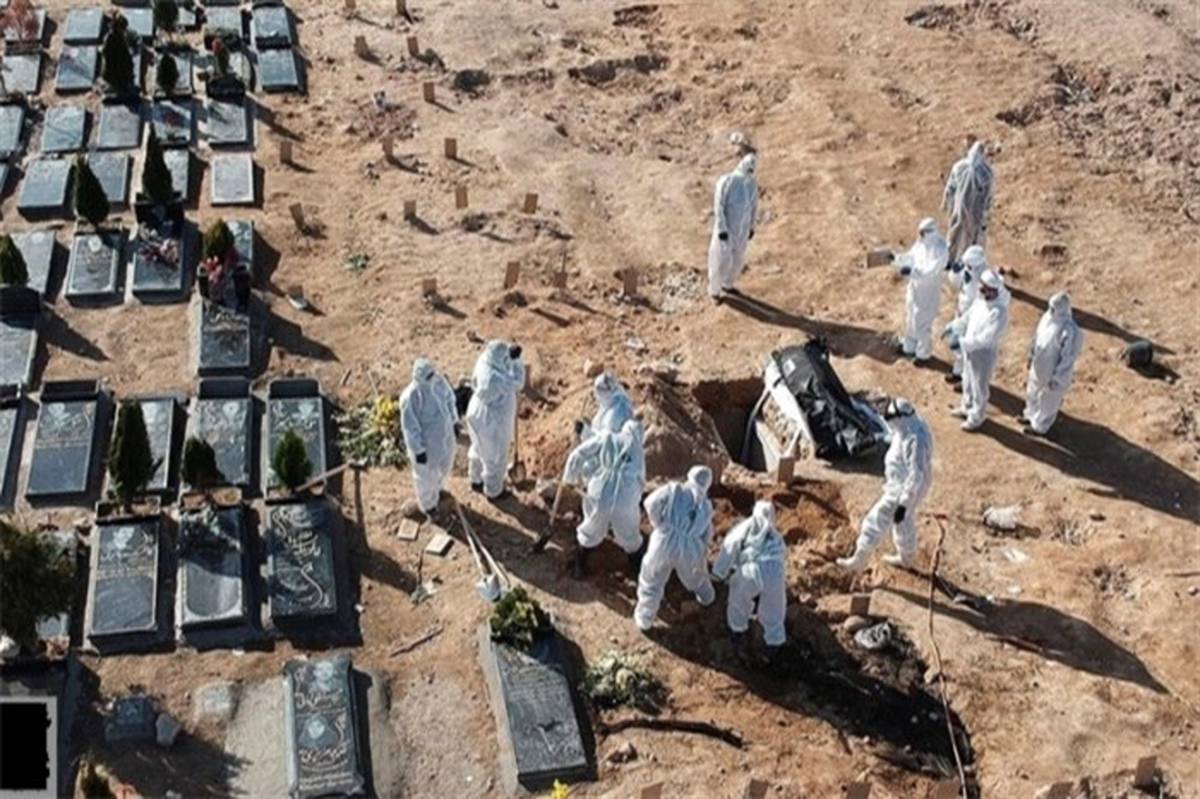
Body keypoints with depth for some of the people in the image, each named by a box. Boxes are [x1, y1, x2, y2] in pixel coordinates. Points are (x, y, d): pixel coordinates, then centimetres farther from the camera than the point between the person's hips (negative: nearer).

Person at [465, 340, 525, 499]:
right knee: (495, 457, 18)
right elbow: (517, 383, -21)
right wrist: (515, 360, -19)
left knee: (480, 449, 32)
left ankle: (476, 480, 57)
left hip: (479, 413, 8)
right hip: (492, 421, -8)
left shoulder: (483, 361, -17)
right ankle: (493, 491, 42)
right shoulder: (496, 379, -40)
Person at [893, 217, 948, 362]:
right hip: (915, 285, 8)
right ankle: (909, 346, 45)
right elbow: (912, 256, 6)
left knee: (922, 322, 7)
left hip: (928, 290, -8)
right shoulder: (922, 241, -7)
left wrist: (911, 271, -42)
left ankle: (923, 353, 29)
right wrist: (898, 259, -11)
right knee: (910, 317, 23)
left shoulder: (940, 249, -29)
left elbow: (930, 271, -33)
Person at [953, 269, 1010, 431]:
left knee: (979, 386, 15)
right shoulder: (981, 299, -11)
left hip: (984, 353, -8)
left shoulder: (999, 312, -36)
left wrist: (962, 343, -29)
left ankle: (976, 419, 37)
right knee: (968, 381, 29)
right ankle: (967, 408, 53)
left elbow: (985, 339, -33)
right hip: (970, 348, 8)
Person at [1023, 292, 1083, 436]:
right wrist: (1031, 355, 15)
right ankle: (1032, 415, 58)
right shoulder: (1049, 316, -14)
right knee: (1032, 391, 30)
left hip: (1055, 370, -7)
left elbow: (1068, 358, -27)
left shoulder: (1069, 331, -37)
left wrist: (1056, 378, -20)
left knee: (1048, 400, 19)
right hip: (1040, 365, 7)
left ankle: (1040, 426, 44)